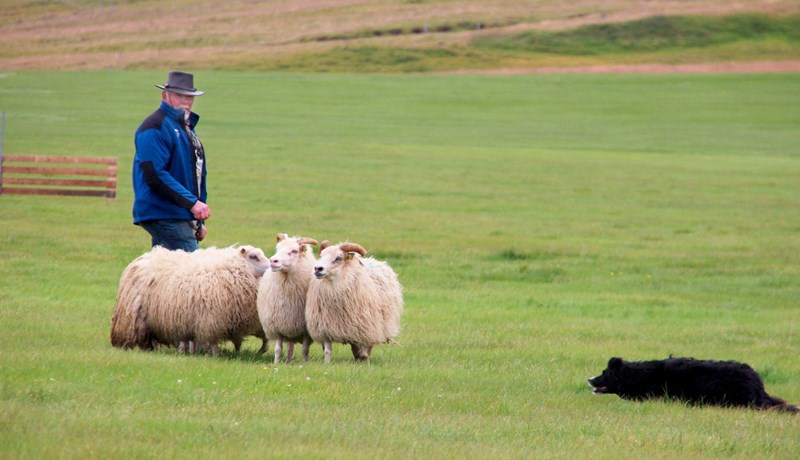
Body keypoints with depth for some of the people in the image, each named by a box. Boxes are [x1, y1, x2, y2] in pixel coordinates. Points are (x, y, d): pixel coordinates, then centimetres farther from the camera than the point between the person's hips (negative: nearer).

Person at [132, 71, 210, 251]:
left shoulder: (187, 127, 22)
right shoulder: (154, 127, -10)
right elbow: (155, 176, -20)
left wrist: (198, 222, 25)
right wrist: (192, 202, -23)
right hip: (165, 215, -10)